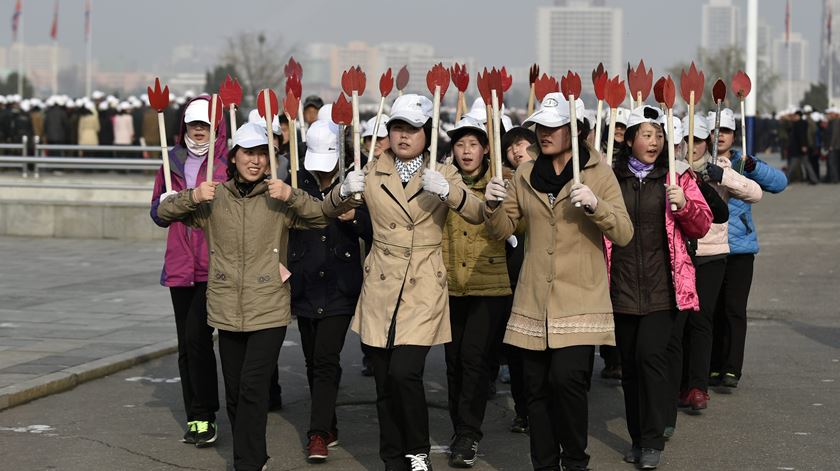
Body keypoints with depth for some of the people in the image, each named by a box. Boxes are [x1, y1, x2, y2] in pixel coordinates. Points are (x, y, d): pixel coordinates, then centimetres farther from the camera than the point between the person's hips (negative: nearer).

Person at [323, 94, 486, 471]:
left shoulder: (442, 173, 3)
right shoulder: (373, 171, 8)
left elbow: (477, 214, -9)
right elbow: (330, 211, 11)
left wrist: (448, 190, -28)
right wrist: (344, 191, -11)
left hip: (423, 289, -3)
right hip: (380, 288, 3)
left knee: (404, 372, -17)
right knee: (384, 384, 4)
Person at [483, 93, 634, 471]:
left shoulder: (598, 173, -1)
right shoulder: (526, 175, 9)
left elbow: (624, 234, -7)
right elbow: (501, 230, 11)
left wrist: (596, 205, -24)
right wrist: (494, 206, -10)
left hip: (580, 299, -3)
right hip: (534, 301, 4)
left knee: (567, 378, -16)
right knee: (536, 387, 3)